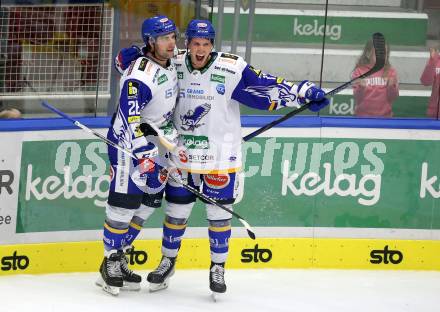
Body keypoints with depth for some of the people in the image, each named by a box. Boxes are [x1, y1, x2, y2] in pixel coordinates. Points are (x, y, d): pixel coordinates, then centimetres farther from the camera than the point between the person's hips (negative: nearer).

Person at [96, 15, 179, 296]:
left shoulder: (171, 64, 2)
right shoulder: (139, 76, -25)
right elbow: (130, 124, -29)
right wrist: (145, 158, -32)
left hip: (155, 143, 9)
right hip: (128, 143, -9)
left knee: (150, 200, 10)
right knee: (124, 202, -10)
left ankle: (121, 256, 21)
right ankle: (110, 264, 0)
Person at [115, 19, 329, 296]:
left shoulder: (231, 69, -13)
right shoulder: (173, 66, -5)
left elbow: (269, 87, -12)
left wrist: (306, 92, -19)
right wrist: (132, 56, -12)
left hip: (220, 156, -2)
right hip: (181, 153, 2)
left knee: (219, 212, 5)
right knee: (176, 209, 12)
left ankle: (218, 267, 19)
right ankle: (168, 261, 30)